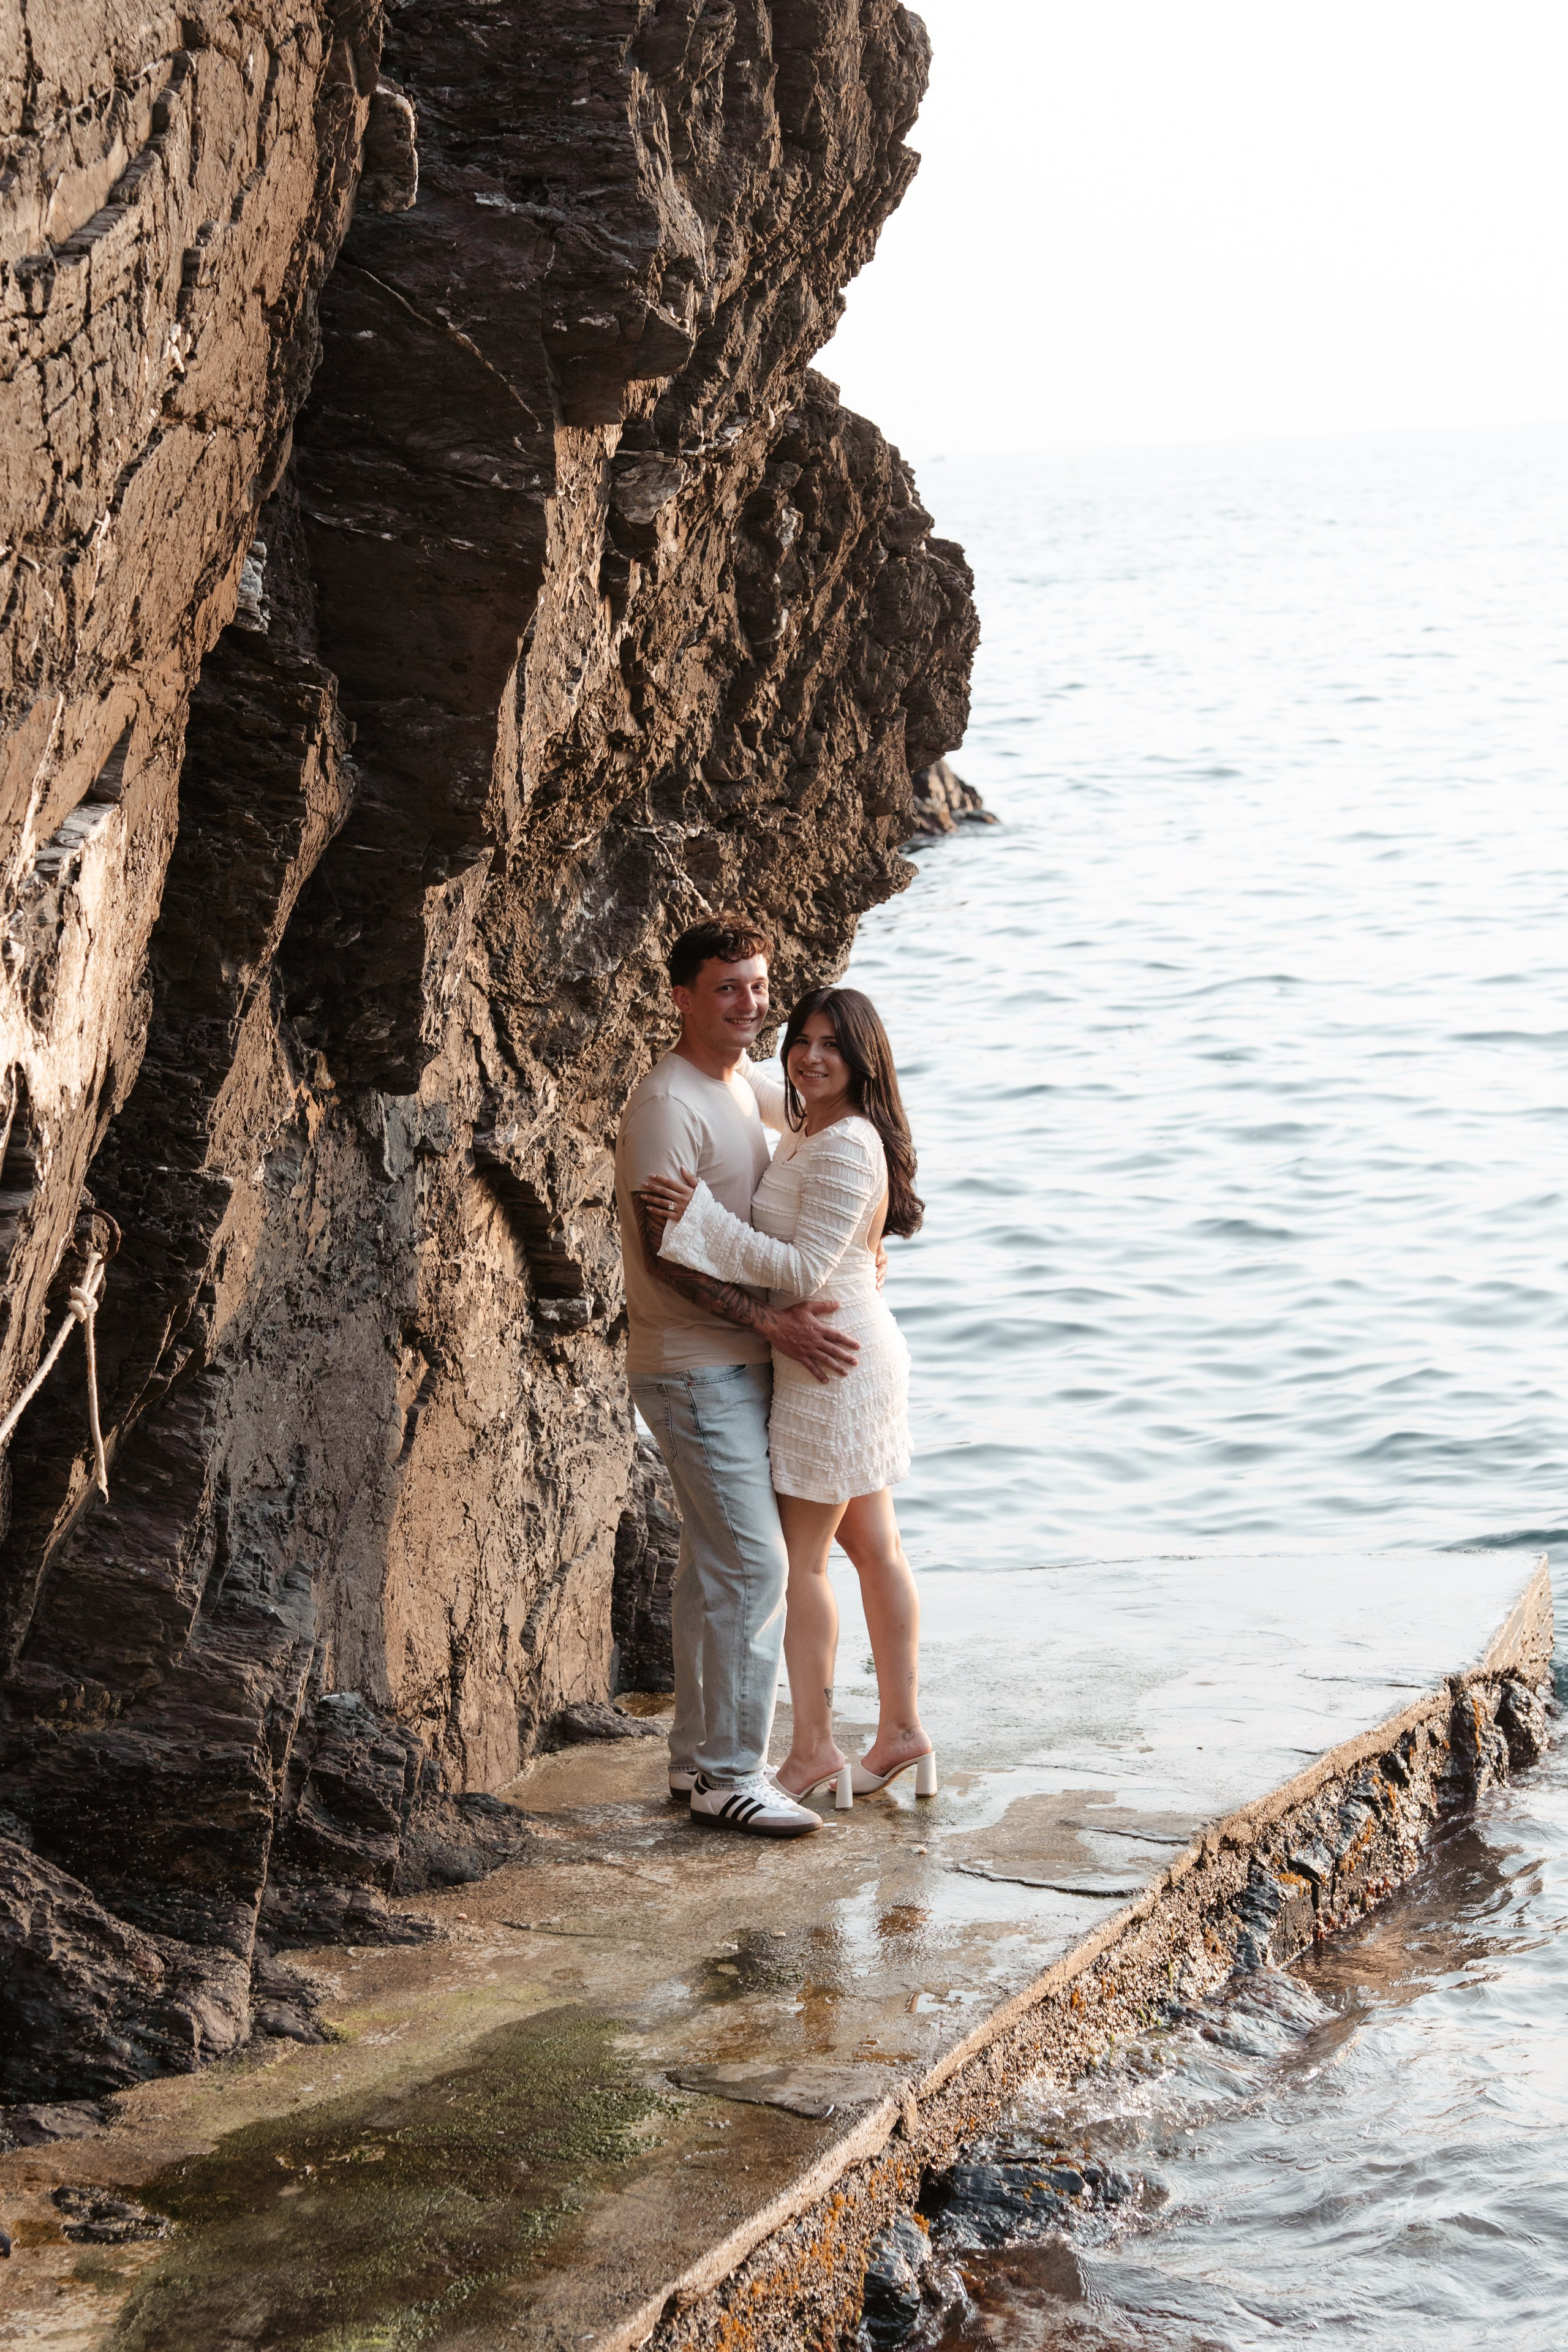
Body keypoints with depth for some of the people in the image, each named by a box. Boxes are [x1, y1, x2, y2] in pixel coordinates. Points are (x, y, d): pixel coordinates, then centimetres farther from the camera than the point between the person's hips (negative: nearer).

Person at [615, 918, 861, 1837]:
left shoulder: (742, 1091, 14)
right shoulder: (668, 1102, -16)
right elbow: (665, 1252, -22)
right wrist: (776, 1323, -23)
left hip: (740, 1364, 9)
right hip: (696, 1370, -9)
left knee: (716, 1566, 13)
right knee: (752, 1562, -10)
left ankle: (700, 1755, 22)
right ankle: (730, 1773, -3)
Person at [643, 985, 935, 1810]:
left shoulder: (847, 1147, -21)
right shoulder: (809, 1123, 9)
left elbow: (805, 1271, -26)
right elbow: (755, 1088, 33)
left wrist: (703, 1215, -27)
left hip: (836, 1361, -10)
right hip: (852, 1360, 10)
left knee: (800, 1555, -2)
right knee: (873, 1548, 14)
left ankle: (814, 1750, 6)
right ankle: (902, 1732, 22)